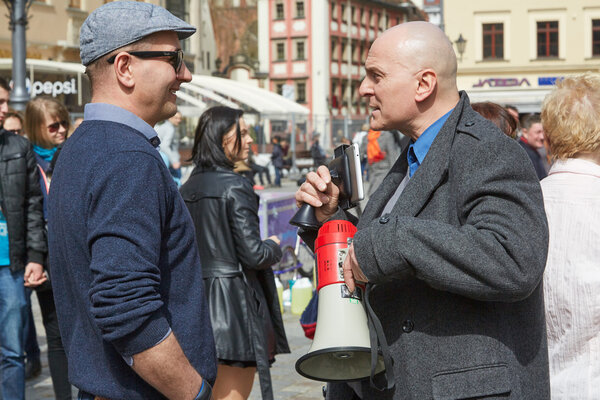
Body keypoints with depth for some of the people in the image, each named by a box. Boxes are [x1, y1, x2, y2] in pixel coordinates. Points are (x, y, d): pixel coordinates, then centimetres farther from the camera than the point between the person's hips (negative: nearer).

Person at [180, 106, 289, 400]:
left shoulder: (187, 188, 9)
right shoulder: (235, 187, -14)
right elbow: (253, 255, -16)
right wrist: (274, 246, 3)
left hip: (196, 297, 8)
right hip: (235, 303, -8)